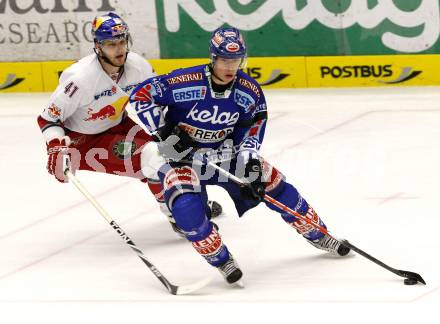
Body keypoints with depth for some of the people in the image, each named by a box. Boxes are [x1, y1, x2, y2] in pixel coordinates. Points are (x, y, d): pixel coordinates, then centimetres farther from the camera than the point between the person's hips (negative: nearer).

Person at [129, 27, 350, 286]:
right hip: (181, 155, -4)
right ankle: (222, 261, -9)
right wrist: (164, 133, -26)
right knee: (187, 207, -30)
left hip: (224, 153, 4)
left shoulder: (249, 91, -13)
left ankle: (318, 235, 22)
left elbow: (255, 122, 3)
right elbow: (141, 96, -21)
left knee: (274, 184, 0)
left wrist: (249, 156, -11)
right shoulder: (185, 83, -27)